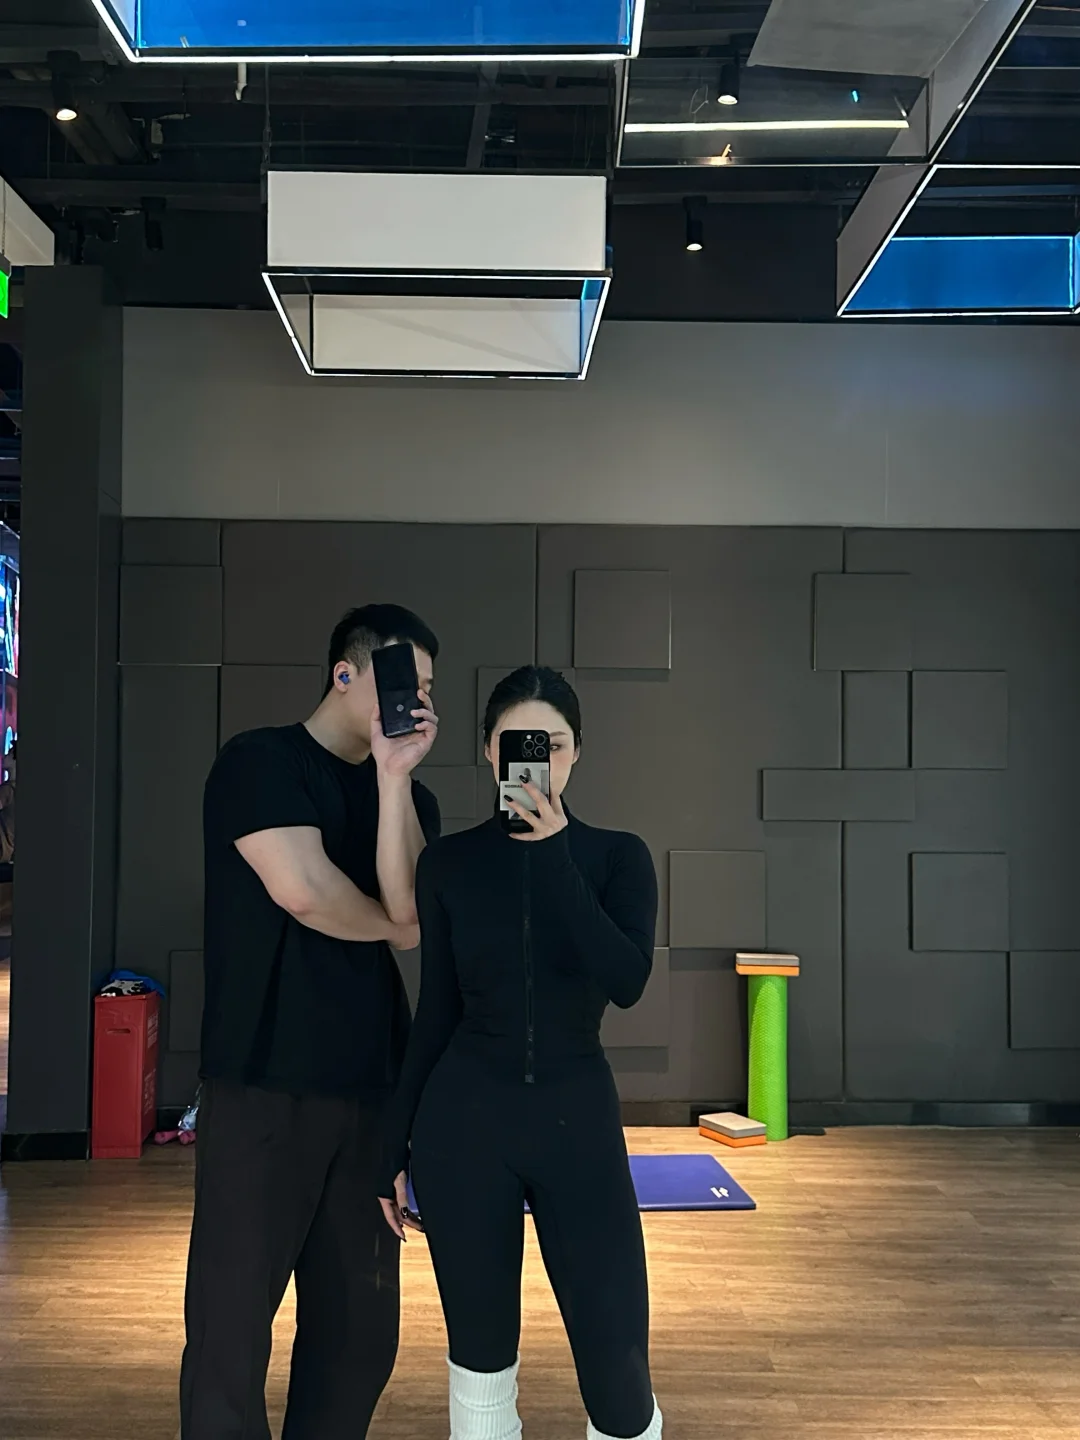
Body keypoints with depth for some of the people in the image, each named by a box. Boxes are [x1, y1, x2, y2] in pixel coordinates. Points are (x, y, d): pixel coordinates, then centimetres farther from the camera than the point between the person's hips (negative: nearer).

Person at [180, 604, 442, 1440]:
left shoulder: (410, 796, 13)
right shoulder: (259, 761, -3)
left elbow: (411, 907, -5)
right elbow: (301, 888, -16)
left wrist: (394, 778, -11)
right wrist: (390, 924, 1)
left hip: (371, 1086, 5)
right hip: (265, 1084, -5)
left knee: (361, 1323, 8)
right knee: (235, 1314, 1)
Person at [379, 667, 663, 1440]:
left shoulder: (617, 856, -1)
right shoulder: (449, 862, 1)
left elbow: (627, 981, -19)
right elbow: (437, 1013, 6)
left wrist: (554, 852, -20)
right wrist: (396, 1148, 7)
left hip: (578, 1119, -1)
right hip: (465, 1120, 1)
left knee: (618, 1367, -1)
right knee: (480, 1359, 9)